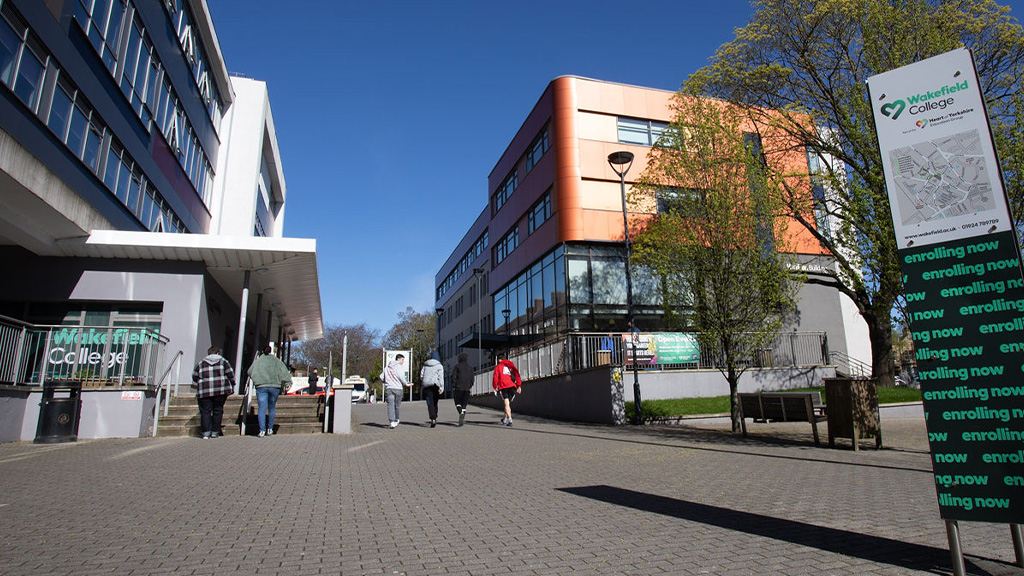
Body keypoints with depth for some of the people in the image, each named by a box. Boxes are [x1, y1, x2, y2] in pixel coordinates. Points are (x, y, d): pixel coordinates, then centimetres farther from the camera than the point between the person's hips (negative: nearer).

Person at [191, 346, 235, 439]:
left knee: (205, 411, 2)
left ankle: (206, 433, -6)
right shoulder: (223, 361, 8)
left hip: (204, 391, 0)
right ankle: (215, 432, 8)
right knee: (218, 410, 8)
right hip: (221, 390, 0)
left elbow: (195, 377, 13)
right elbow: (230, 374, 4)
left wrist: (198, 388, 26)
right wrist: (232, 385, 15)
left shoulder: (201, 363, 12)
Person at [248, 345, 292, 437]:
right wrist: (287, 383, -4)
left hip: (261, 387, 0)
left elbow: (249, 372, 19)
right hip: (274, 386, 1)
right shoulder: (276, 360, 9)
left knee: (261, 408, -2)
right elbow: (284, 371, 0)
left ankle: (262, 430, -10)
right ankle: (270, 429, 16)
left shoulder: (258, 361, 10)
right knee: (272, 408, 11)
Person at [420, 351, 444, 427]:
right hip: (435, 385, -1)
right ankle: (434, 418, 18)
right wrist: (441, 388, -10)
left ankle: (433, 419, -21)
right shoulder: (439, 366, 4)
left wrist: (421, 386, 22)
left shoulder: (425, 365, 15)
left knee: (430, 404, -6)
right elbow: (441, 377, -6)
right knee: (435, 403, 15)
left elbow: (421, 376, 13)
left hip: (426, 386, 1)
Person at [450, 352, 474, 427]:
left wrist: (453, 386, 1)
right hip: (467, 388, 2)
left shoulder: (457, 366, 1)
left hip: (458, 388, -2)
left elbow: (453, 377, -6)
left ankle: (461, 413, -17)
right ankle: (462, 416, -5)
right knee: (464, 404, 9)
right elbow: (472, 378, 6)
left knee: (457, 402, 10)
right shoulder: (470, 367, 9)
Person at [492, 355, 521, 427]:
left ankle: (509, 419, -23)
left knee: (506, 403, -9)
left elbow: (495, 377, 2)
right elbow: (517, 375, 12)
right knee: (508, 403, 16)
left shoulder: (498, 366, 13)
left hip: (503, 386, -3)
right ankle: (505, 419, 25)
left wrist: (495, 387, 5)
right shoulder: (511, 365, 22)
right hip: (512, 386, 3)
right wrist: (519, 386, 10)